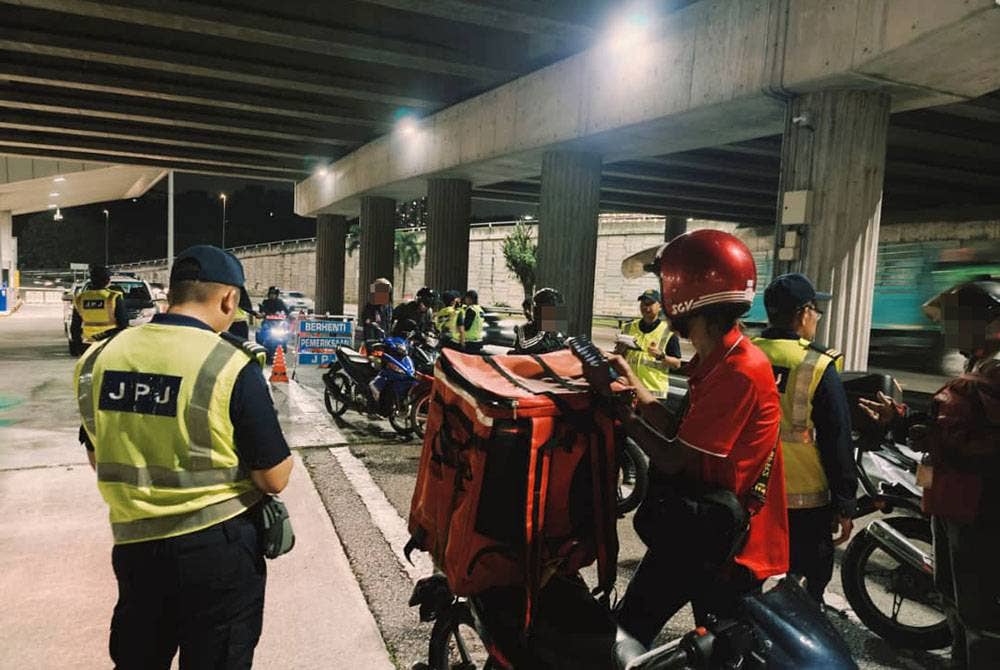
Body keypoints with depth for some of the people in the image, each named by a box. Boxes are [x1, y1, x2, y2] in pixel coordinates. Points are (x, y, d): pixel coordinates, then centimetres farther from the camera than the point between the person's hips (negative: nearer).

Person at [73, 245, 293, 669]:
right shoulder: (232, 366, -20)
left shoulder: (100, 357, -3)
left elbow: (98, 458, 11)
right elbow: (275, 478, -15)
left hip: (133, 544, 5)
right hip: (219, 547, -4)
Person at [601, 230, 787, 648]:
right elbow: (682, 435, 7)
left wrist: (619, 410, -14)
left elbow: (672, 459, -25)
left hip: (730, 544, -9)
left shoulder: (740, 372, -27)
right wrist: (632, 382, 7)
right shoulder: (715, 360, 4)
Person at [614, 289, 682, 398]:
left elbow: (677, 364, -1)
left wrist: (661, 356, -19)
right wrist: (620, 350, -6)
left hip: (655, 389, -4)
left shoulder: (669, 331, 1)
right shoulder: (628, 328, 12)